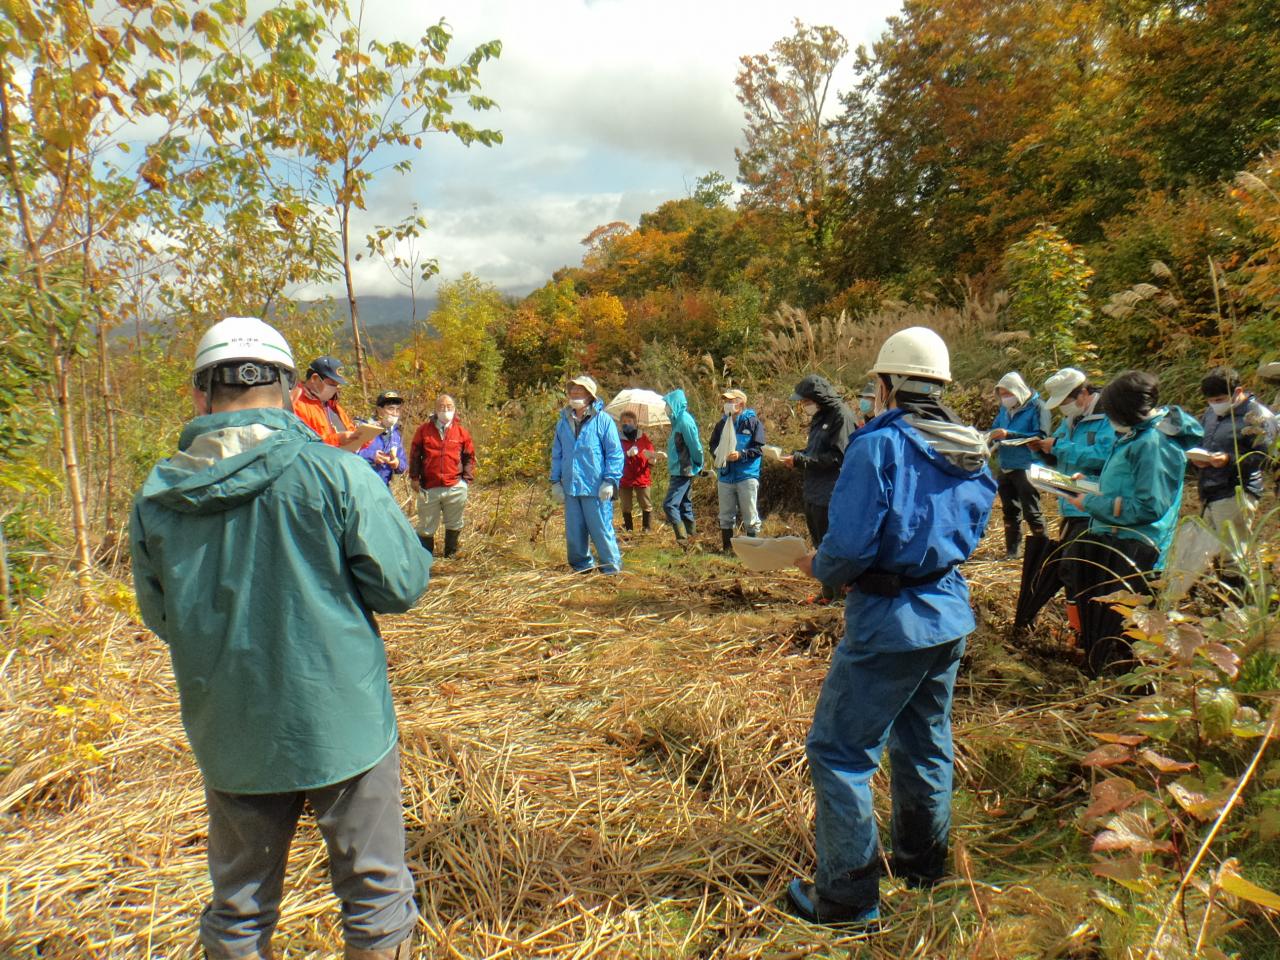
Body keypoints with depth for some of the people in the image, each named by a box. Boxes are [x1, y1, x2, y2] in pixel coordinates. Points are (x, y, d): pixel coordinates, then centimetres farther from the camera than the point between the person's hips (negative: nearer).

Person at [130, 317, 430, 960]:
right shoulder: (336, 475, -17)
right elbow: (402, 587, -13)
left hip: (230, 736, 4)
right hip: (342, 726, -3)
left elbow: (161, 618, 7)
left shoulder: (155, 497, -5)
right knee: (375, 891, 16)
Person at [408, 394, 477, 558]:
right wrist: (414, 477, 2)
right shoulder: (424, 430, 3)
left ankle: (451, 555, 28)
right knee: (426, 525, 9)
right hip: (429, 488, 0)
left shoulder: (462, 432, 5)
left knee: (455, 524, 12)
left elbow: (469, 457, 9)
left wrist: (467, 479, 2)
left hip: (455, 488, 1)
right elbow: (415, 455, 7)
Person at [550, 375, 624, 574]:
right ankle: (581, 567, 26)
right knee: (574, 534, 11)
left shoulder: (603, 420, -4)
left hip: (596, 489, -5)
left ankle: (612, 569, 12)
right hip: (570, 488, 5)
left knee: (601, 531, 0)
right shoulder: (563, 422, 12)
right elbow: (557, 454, 18)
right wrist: (555, 481, 12)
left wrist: (610, 481, -12)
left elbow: (615, 453, -5)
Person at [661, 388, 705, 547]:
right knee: (684, 505, 13)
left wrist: (698, 466, -6)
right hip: (681, 472, 10)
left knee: (669, 505, -13)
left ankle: (683, 539, -13)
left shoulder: (684, 420, -16)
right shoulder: (679, 420, 14)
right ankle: (690, 537, 19)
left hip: (683, 472, -10)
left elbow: (695, 446, -16)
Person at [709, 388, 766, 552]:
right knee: (726, 515, 12)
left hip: (747, 475, -5)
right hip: (726, 476, 5)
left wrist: (741, 454, -21)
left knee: (749, 514, 1)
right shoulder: (722, 423, 11)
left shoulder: (753, 422, -5)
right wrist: (719, 453, -3)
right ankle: (727, 547, 24)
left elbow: (759, 448, -8)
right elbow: (713, 445, 18)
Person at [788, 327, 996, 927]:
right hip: (950, 615, 9)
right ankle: (922, 862, 41)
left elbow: (849, 546, -23)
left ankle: (848, 896, 13)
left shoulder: (878, 445, -19)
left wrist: (819, 569, -3)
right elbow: (967, 537, 15)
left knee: (838, 751, 4)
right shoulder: (969, 453, 5)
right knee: (926, 743, 23)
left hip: (889, 625, -8)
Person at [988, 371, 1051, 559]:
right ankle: (1012, 549, 22)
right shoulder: (1005, 409, 9)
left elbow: (1040, 437, -19)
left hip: (1026, 468, -7)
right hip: (1006, 468, 7)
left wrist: (1009, 434, -26)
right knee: (1010, 510, 13)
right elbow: (995, 428, 18)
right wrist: (991, 437, -6)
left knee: (1031, 512, -3)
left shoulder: (1037, 407, -11)